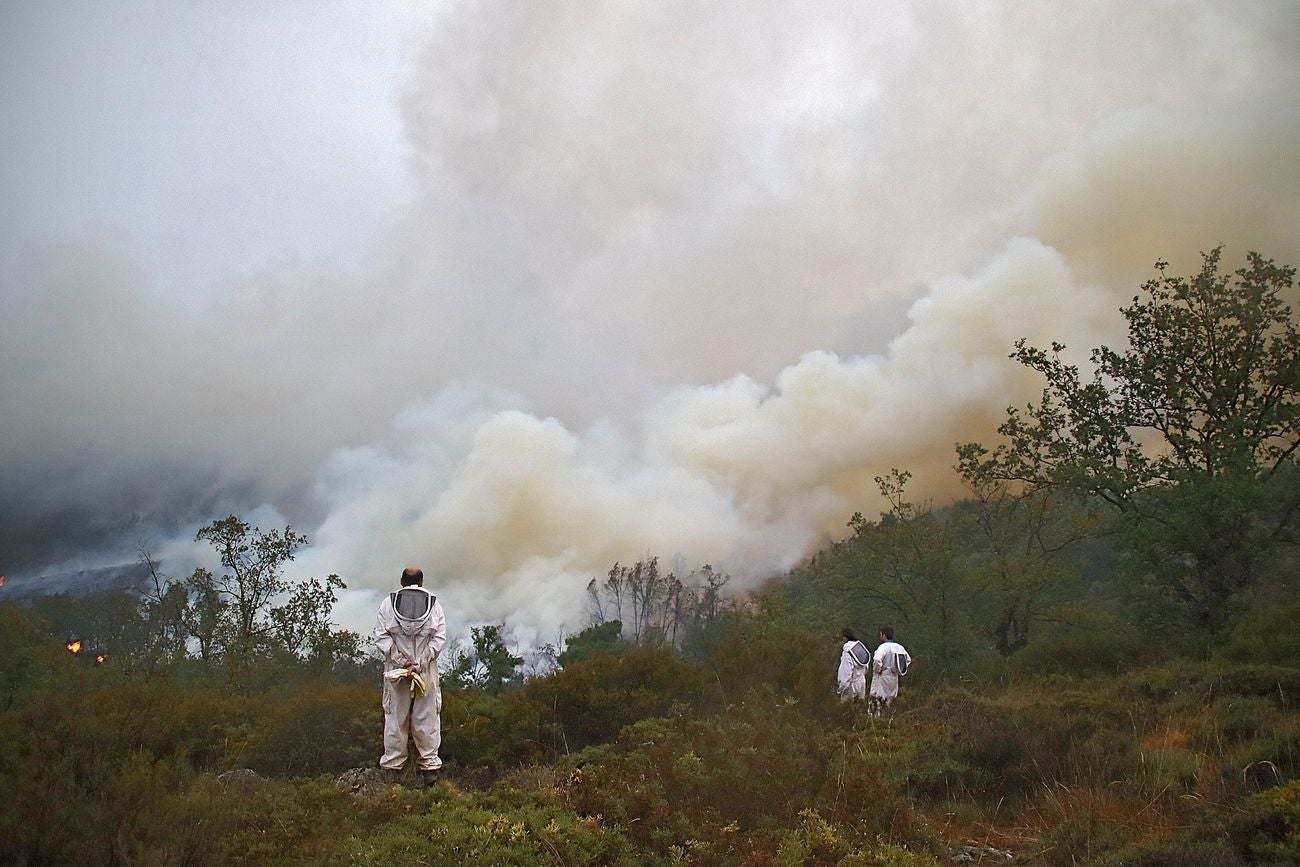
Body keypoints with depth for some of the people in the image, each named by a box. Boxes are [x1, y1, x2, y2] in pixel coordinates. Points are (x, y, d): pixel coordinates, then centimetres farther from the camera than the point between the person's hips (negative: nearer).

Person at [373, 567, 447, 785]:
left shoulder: (388, 603, 2)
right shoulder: (433, 604, 3)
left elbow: (381, 637, -6)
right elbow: (439, 638, -6)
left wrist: (401, 660, -7)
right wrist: (420, 663, -9)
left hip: (395, 670, 0)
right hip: (427, 672, 0)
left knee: (395, 718, 7)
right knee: (426, 718, 6)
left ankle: (392, 768, 12)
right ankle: (430, 767, 8)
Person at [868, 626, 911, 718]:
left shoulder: (884, 647, -18)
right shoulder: (899, 647, 5)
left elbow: (877, 660, -35)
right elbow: (908, 659, 19)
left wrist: (877, 670, -17)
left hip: (882, 679, -7)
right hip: (894, 679, 7)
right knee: (889, 704, 16)